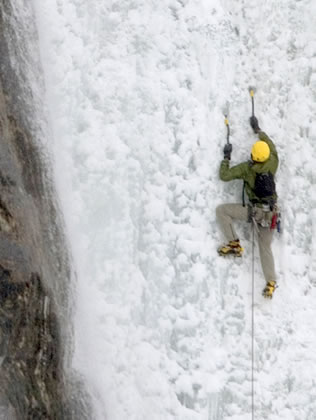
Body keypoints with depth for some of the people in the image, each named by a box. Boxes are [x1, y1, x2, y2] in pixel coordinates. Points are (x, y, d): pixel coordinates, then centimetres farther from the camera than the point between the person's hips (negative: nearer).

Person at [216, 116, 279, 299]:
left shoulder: (246, 168, -10)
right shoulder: (273, 163, -1)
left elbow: (224, 175, -3)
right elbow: (271, 145, 20)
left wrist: (227, 157, 9)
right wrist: (257, 129, 28)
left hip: (254, 211, -5)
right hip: (270, 213, 5)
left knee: (221, 210, 3)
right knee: (265, 247, 15)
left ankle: (234, 244, -1)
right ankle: (271, 283, 11)